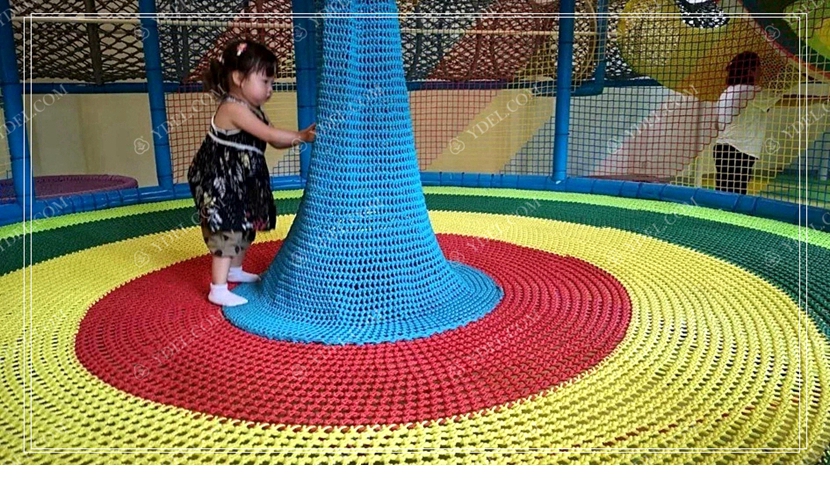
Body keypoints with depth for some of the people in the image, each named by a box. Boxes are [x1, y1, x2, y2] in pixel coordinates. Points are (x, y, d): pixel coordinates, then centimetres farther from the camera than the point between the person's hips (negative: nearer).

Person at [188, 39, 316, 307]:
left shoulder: (252, 110, 9)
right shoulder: (233, 108, -22)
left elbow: (275, 142, 6)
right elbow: (270, 135, -26)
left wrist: (301, 136, -8)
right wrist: (301, 136, -17)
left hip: (242, 183, 10)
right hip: (222, 185, -10)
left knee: (245, 229, 21)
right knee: (227, 232, -7)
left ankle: (235, 271, 41)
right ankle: (218, 290, 1)